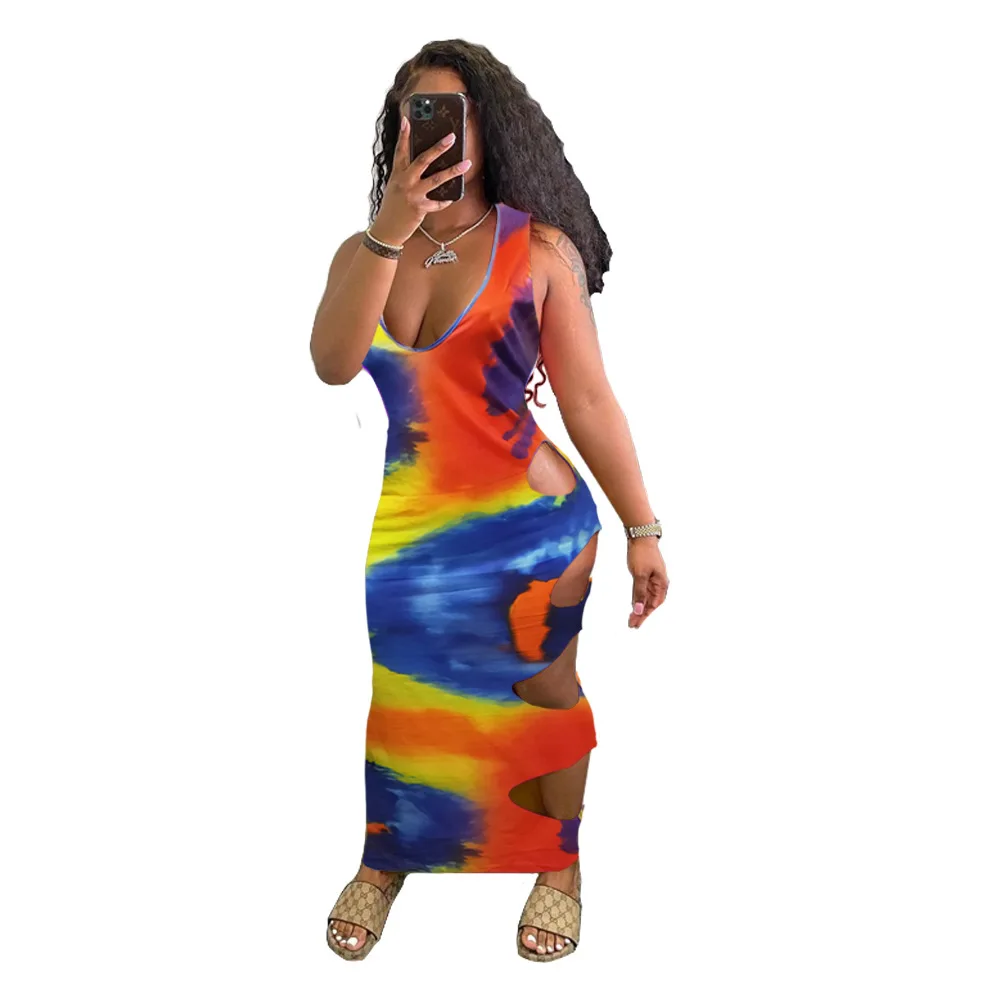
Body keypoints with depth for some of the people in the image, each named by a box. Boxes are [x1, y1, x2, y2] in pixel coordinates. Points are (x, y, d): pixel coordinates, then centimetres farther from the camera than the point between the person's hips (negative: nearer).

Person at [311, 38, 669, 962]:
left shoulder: (539, 248, -7)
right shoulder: (363, 251, 2)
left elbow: (588, 399, -7)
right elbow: (333, 364, -16)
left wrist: (641, 528, -8)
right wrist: (393, 230, -23)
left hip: (530, 529, -3)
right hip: (408, 531, 3)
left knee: (545, 695, 13)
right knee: (398, 701, 15)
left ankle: (560, 866, 36)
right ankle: (384, 860, 39)